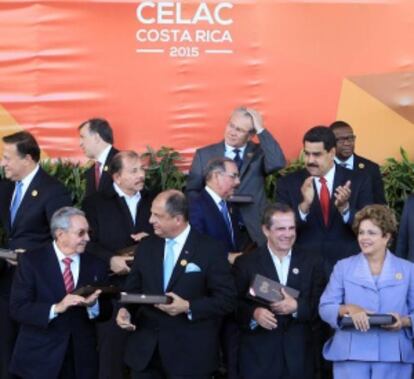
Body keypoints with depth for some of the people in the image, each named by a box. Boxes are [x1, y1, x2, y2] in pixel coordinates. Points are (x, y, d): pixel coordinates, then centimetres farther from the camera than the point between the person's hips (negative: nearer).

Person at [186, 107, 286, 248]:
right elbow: (191, 192, 6)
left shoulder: (259, 152, 6)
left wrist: (261, 130, -12)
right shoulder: (204, 154, 6)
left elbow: (277, 163, -16)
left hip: (253, 234, 0)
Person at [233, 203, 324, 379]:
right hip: (259, 357, -2)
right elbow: (234, 305, 0)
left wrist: (297, 307, -15)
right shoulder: (246, 263, 3)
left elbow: (319, 305, 4)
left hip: (298, 357, 2)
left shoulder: (310, 263, 9)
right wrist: (254, 313, -20)